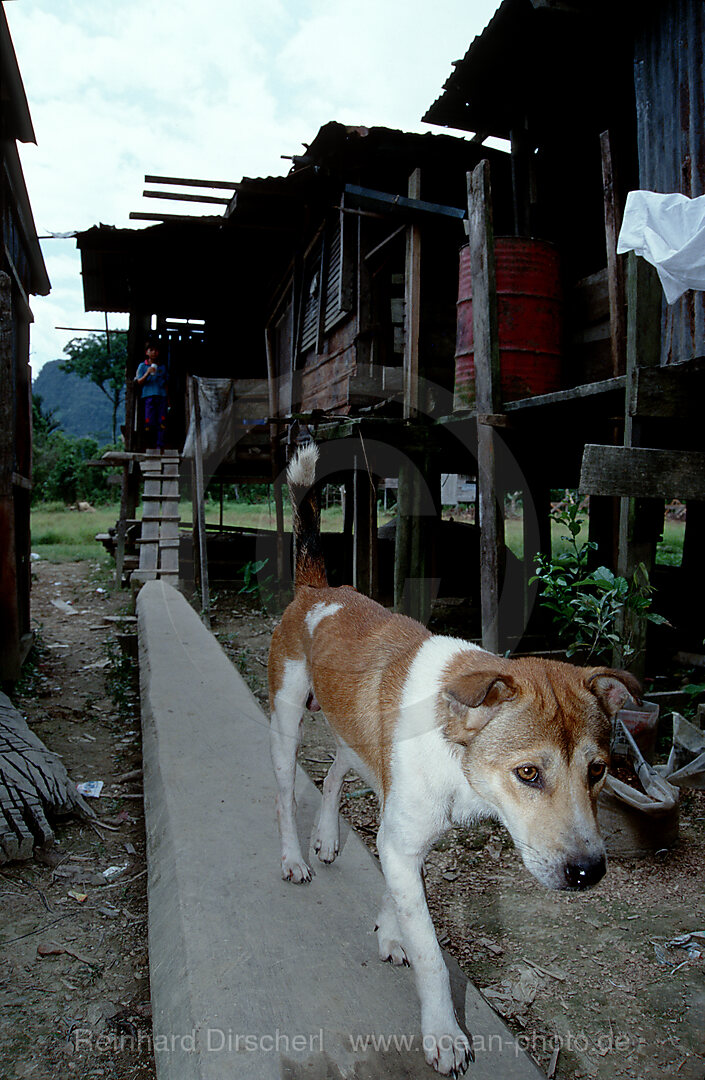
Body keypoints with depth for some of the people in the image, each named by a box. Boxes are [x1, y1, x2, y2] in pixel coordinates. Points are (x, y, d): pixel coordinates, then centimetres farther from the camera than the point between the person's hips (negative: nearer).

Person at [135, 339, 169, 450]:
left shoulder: (162, 367, 17)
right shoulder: (143, 366, 9)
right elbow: (139, 382, 3)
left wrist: (168, 398, 15)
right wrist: (147, 373, -12)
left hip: (162, 396, 2)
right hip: (149, 396, -2)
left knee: (162, 421, -7)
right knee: (150, 422, -8)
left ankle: (160, 445, -7)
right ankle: (149, 445, 1)